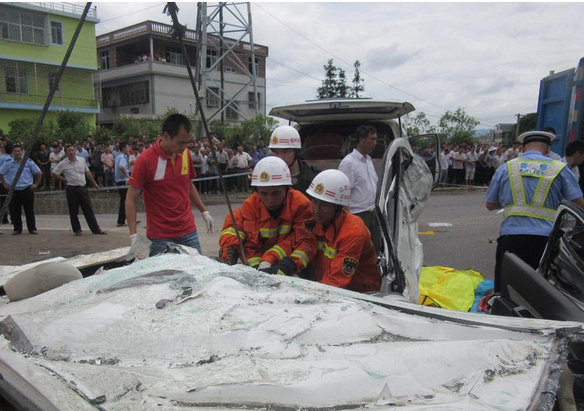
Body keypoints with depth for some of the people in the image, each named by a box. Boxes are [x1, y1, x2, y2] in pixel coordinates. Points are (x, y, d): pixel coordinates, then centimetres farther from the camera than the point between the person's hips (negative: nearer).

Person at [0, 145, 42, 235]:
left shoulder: (29, 162, 3)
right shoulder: (8, 163, 5)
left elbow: (39, 173, 7)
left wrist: (36, 184, 2)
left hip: (27, 189, -1)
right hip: (13, 190, 1)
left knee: (29, 210, 2)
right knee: (15, 211, 4)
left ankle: (32, 228, 10)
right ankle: (17, 229, 15)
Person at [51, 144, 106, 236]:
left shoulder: (82, 160, 6)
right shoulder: (63, 164, -3)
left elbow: (88, 172, 15)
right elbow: (53, 174, 3)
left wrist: (94, 183, 17)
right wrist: (64, 180, 0)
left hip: (83, 188, 2)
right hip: (71, 190, -2)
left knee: (89, 210, 3)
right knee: (73, 211, 5)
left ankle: (96, 229, 5)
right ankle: (77, 230, 16)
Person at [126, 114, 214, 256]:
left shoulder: (185, 155, 4)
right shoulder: (145, 160, -12)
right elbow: (131, 199, -9)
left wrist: (204, 212, 17)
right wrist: (133, 236, -16)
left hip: (189, 232, 5)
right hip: (160, 237, -4)